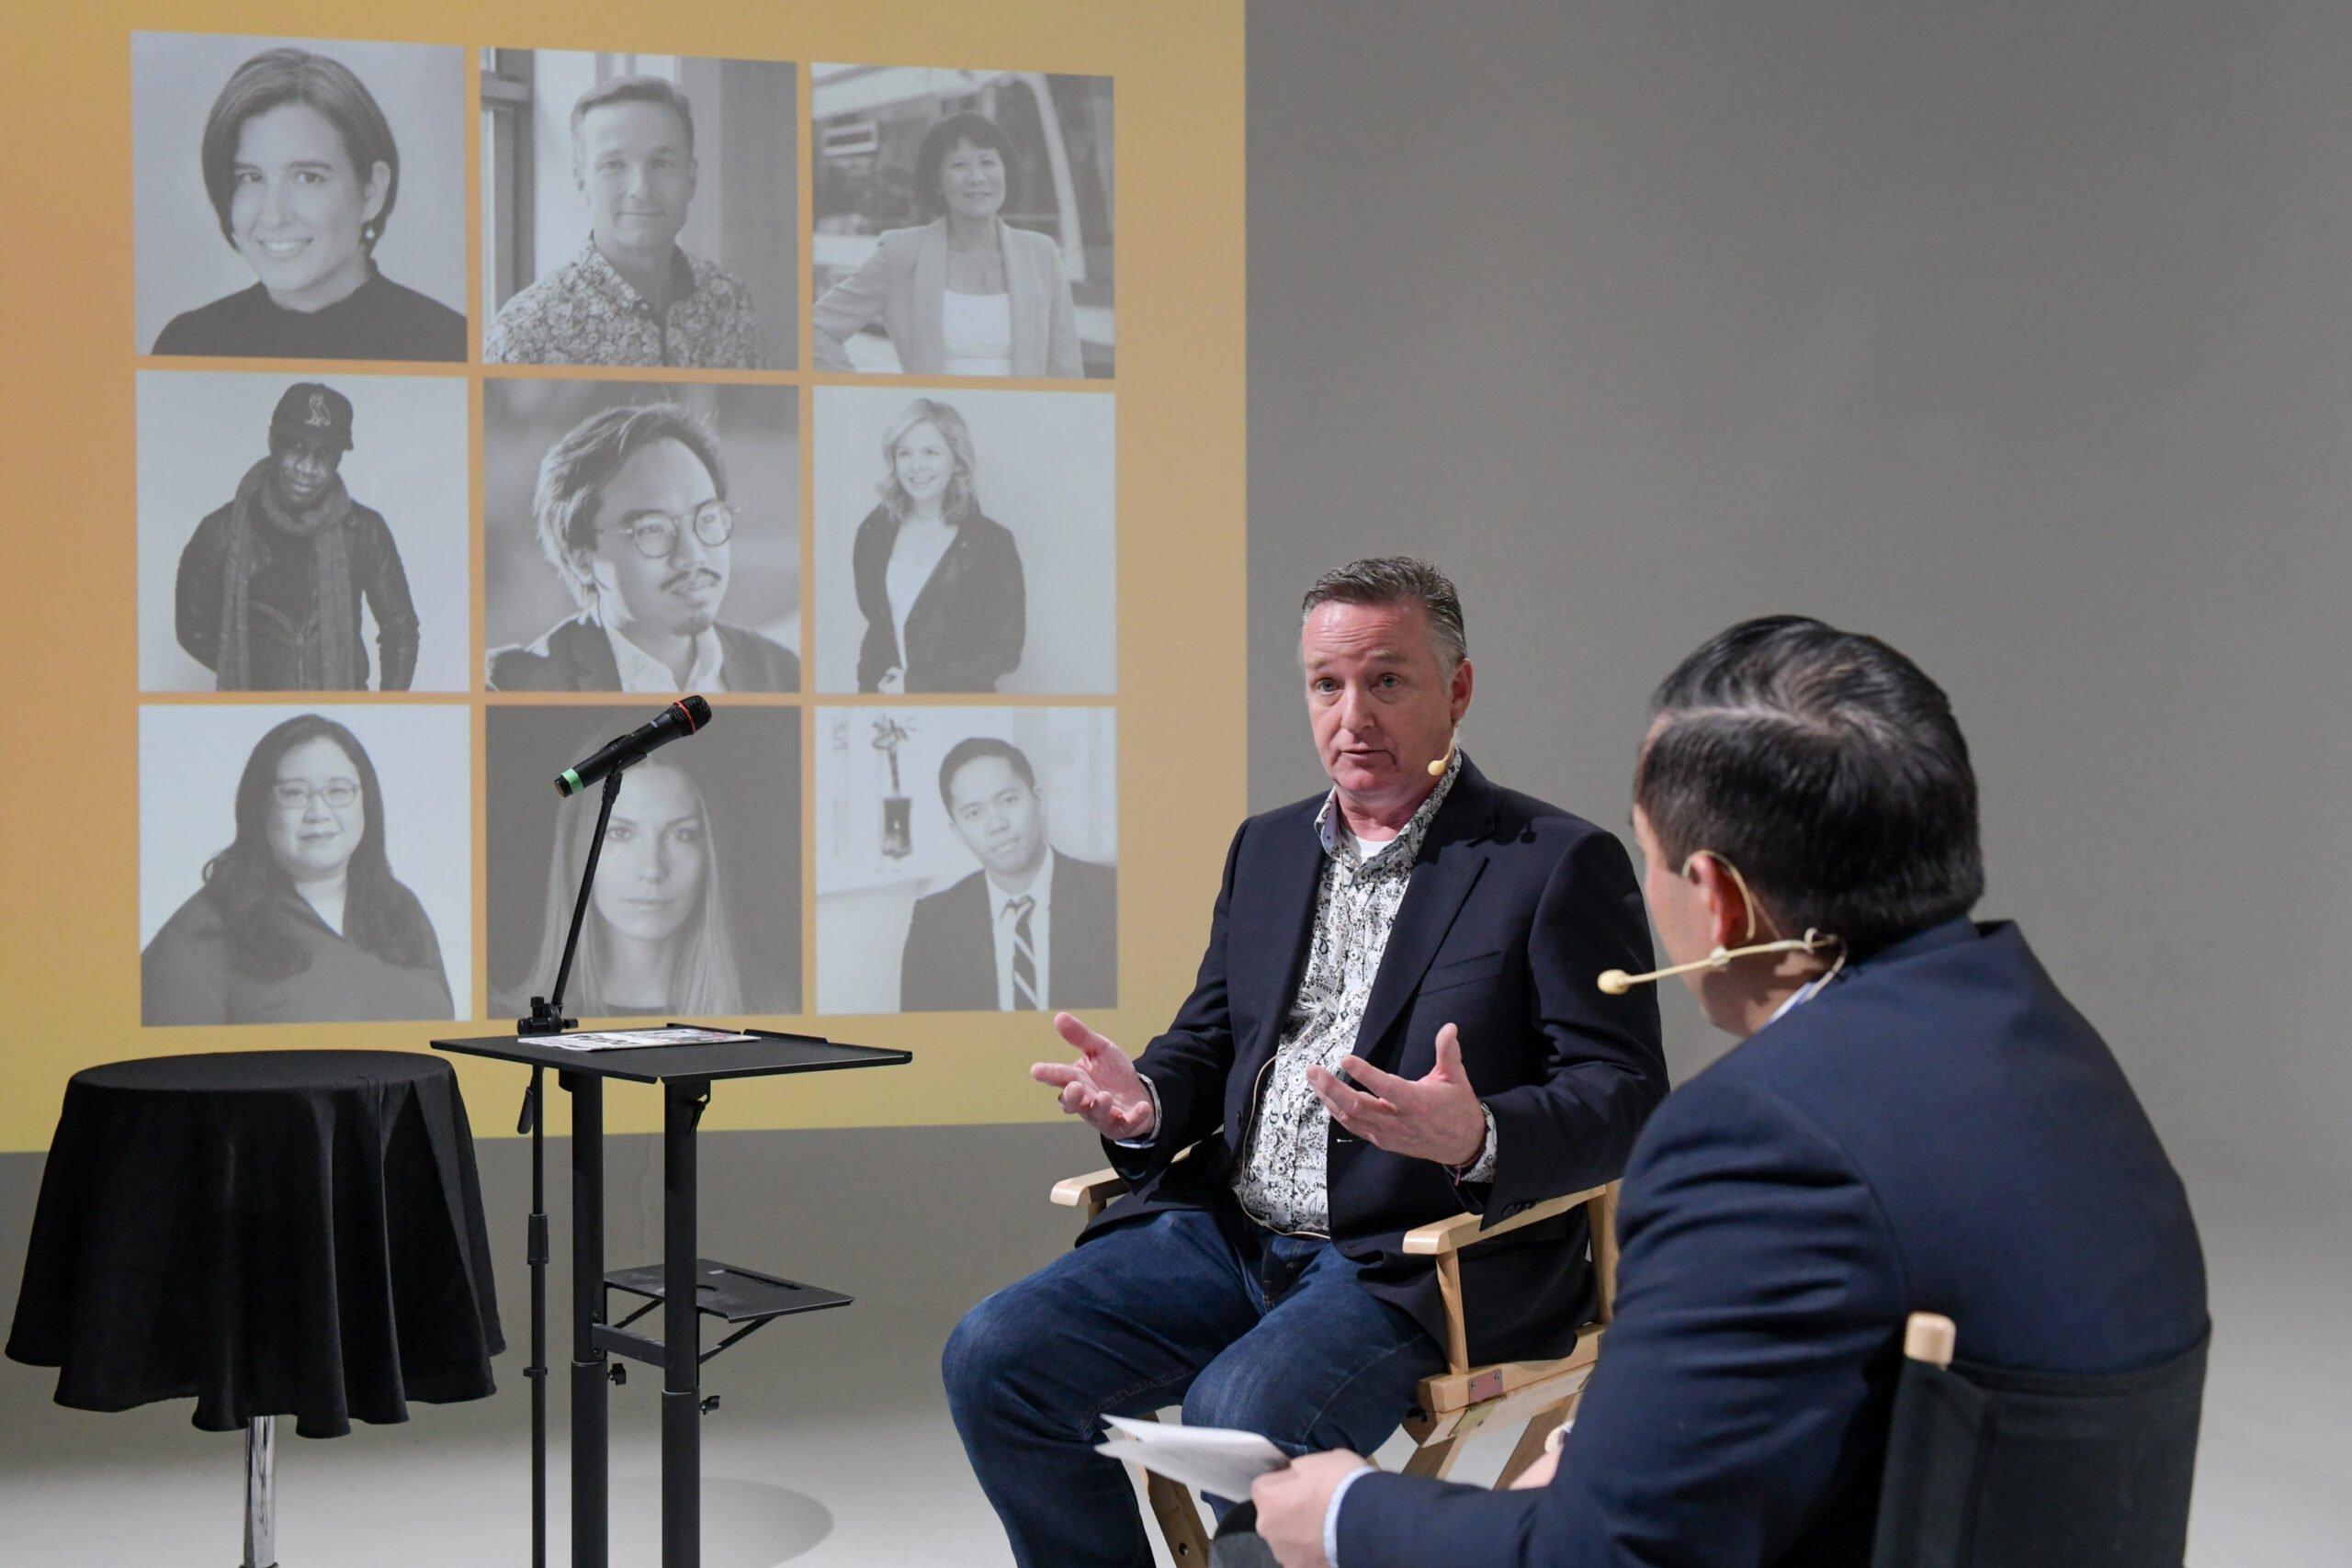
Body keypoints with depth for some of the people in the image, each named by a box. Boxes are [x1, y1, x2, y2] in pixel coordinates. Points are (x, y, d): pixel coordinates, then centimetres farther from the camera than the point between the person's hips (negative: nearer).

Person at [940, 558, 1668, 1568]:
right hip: (1227, 1233, 6)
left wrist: (1477, 1138, -29)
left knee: (1241, 1411, -33)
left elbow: (1623, 1097, -8)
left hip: (1416, 1259, -6)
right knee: (994, 1356, -14)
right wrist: (1145, 1101, -3)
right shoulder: (1267, 848, 19)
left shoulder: (1560, 864, -2)